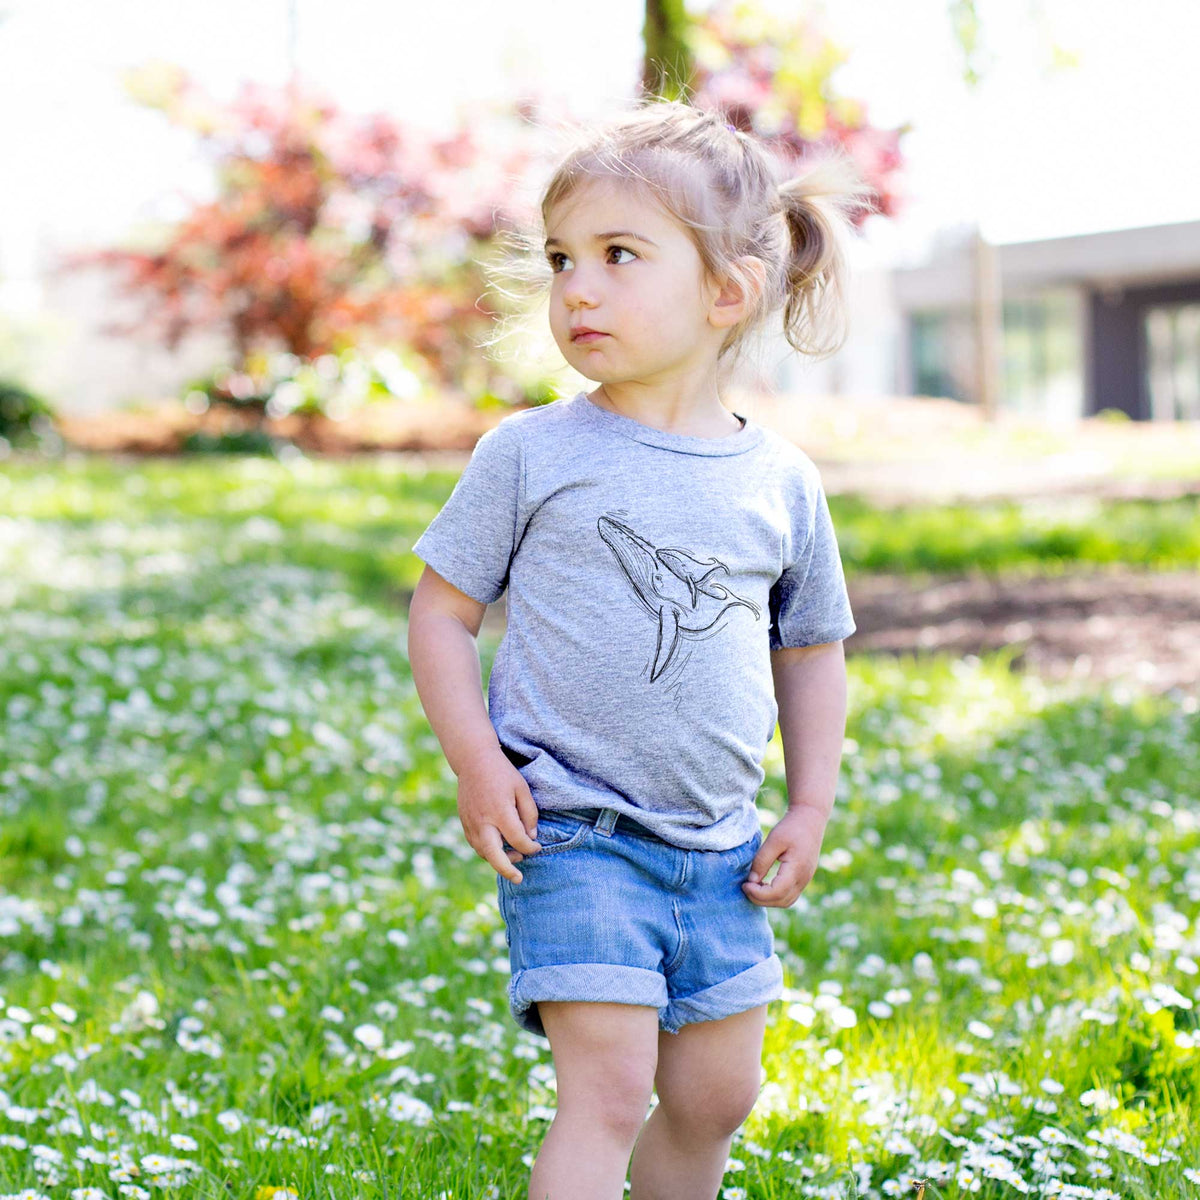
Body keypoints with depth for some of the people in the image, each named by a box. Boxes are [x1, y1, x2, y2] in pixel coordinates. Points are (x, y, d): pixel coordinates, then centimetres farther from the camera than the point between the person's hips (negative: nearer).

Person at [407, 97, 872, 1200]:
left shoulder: (781, 482, 3)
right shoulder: (530, 454, -5)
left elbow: (812, 648, 15)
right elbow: (441, 612, 0)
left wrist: (811, 807, 8)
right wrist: (476, 764, -11)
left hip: (721, 850, 4)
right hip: (571, 834, -4)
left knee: (716, 1094, 12)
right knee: (608, 1087, -12)